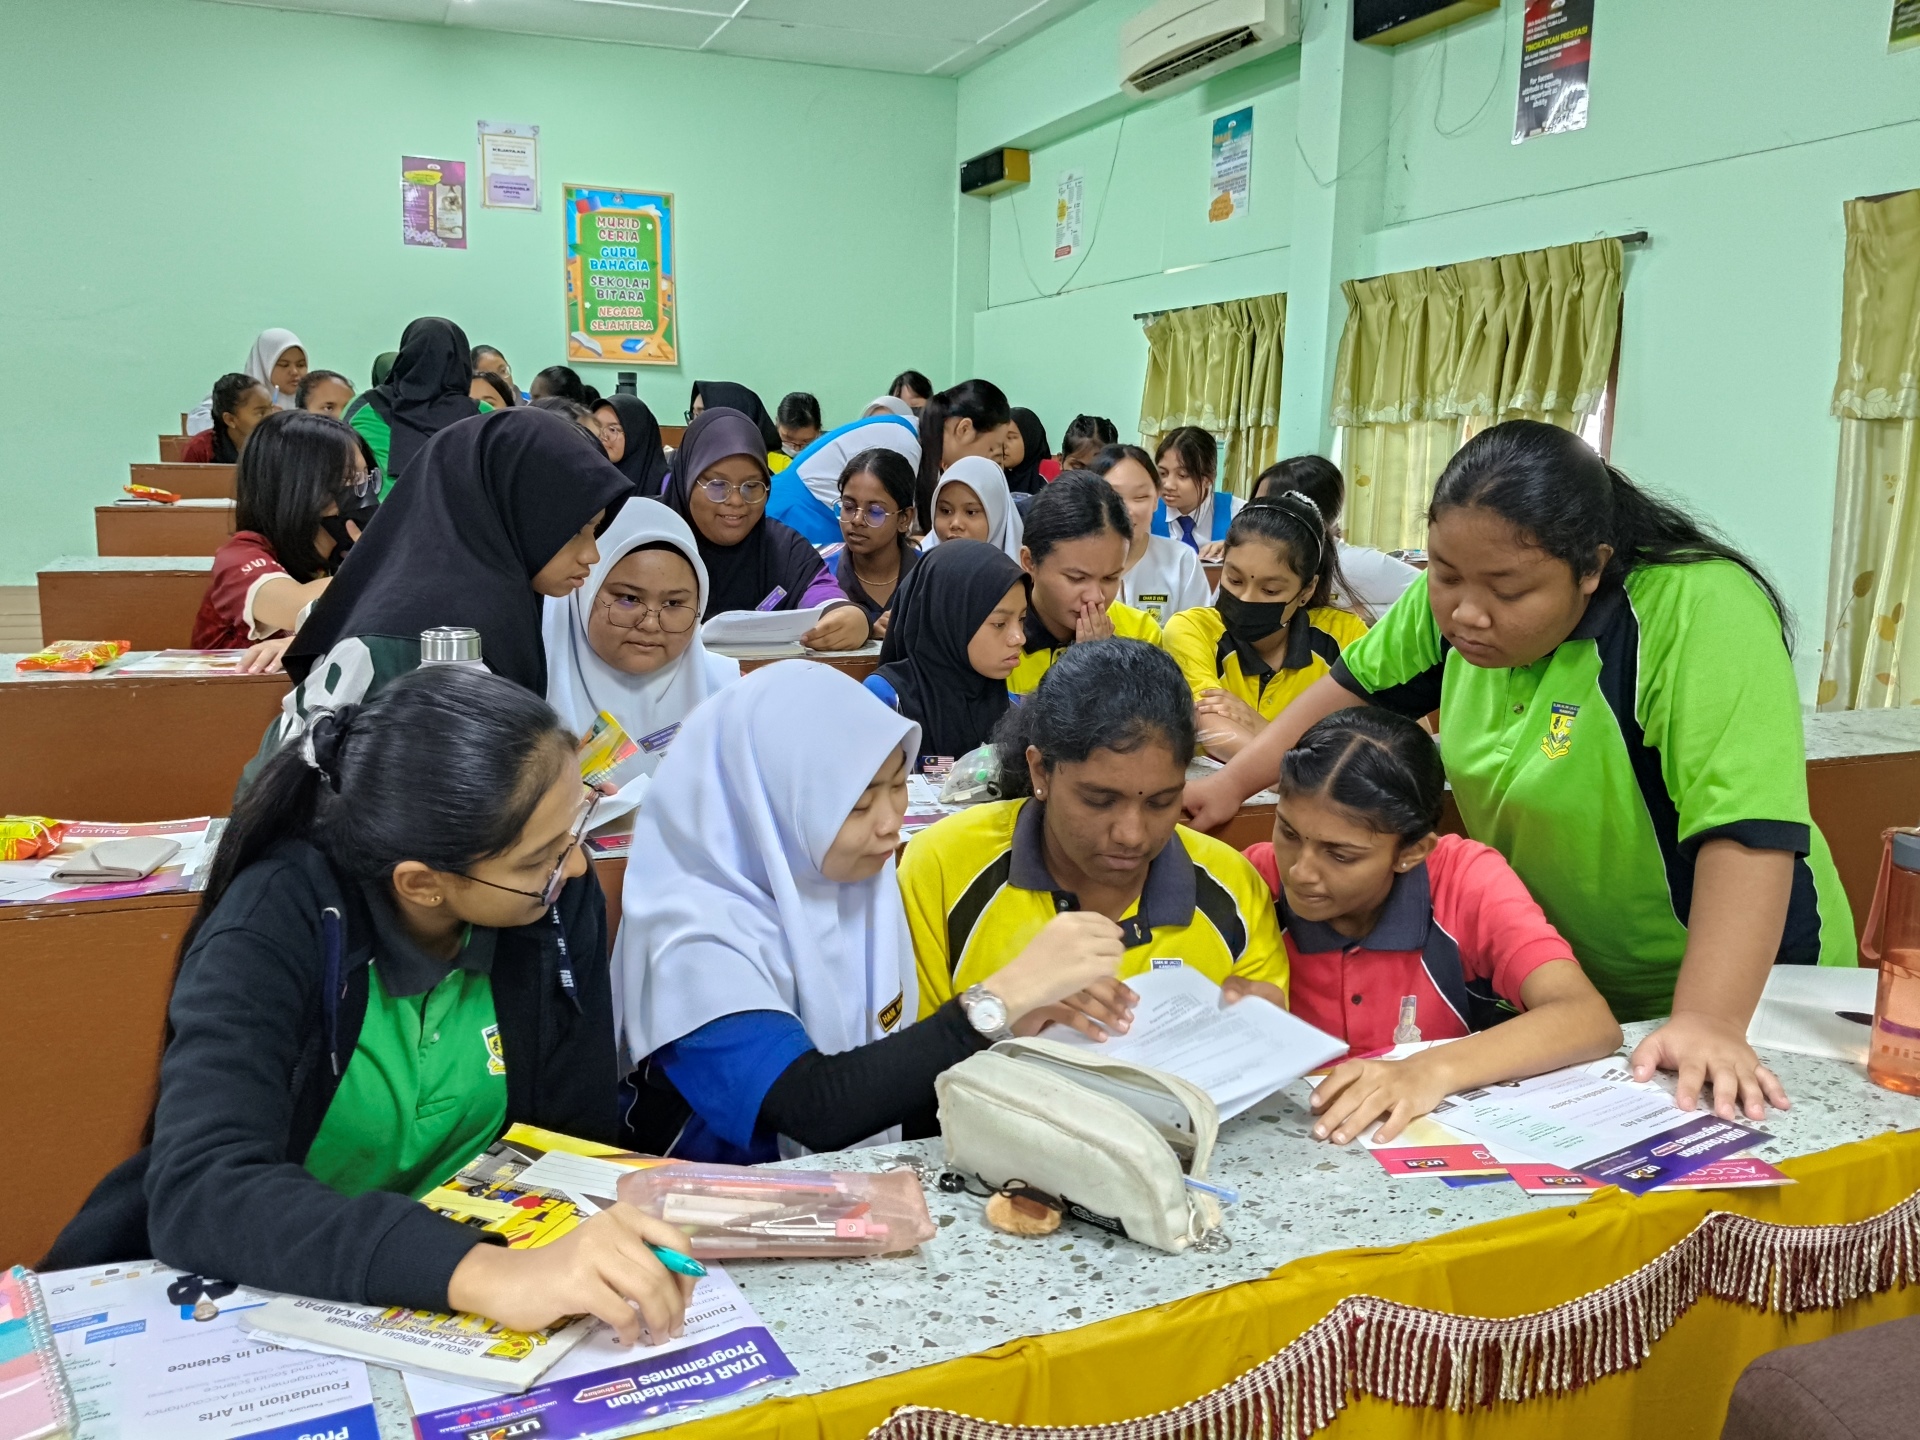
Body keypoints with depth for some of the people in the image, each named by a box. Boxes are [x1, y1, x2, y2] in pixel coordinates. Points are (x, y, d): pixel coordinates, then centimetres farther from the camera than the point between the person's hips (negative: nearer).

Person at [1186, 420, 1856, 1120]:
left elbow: (1748, 829, -34)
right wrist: (1233, 783, -2)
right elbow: (1360, 684, 3)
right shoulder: (1463, 591, -11)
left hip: (1740, 982, -5)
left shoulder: (1702, 614, -29)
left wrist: (1707, 1022, -40)